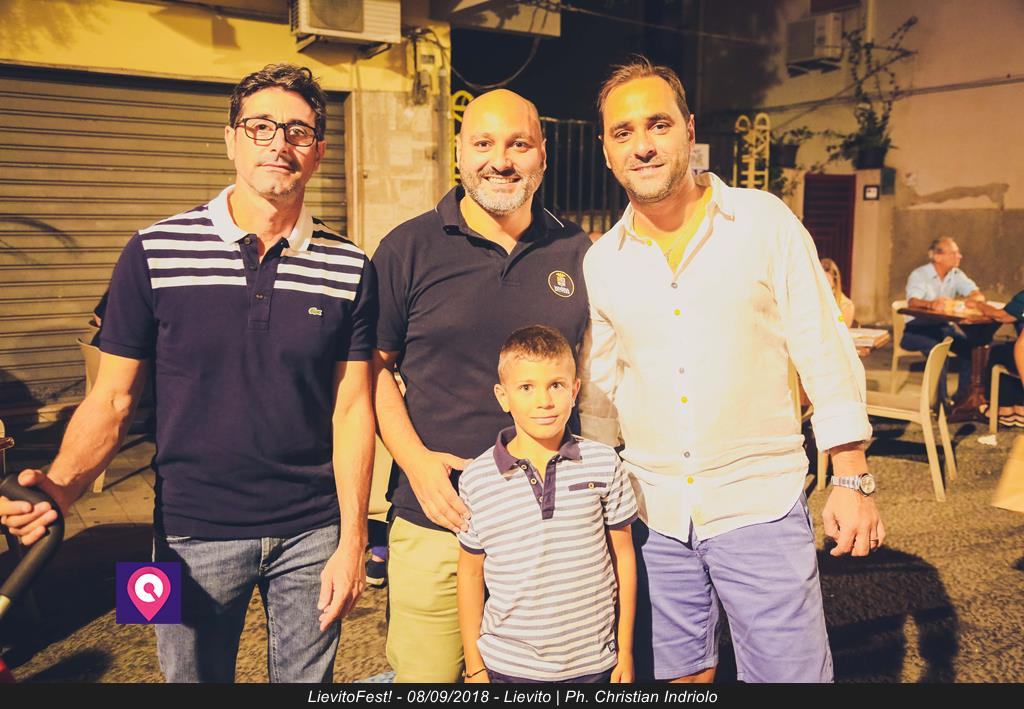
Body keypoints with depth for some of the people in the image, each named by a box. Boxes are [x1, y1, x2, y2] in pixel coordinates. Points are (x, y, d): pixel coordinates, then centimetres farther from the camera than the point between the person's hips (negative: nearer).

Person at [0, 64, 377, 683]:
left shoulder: (350, 269, -4)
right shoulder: (154, 254, -6)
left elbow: (352, 408, -3)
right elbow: (112, 399, -3)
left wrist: (352, 542, -6)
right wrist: (61, 487, -21)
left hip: (312, 535, 1)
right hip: (194, 535, 0)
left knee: (307, 681, 18)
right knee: (194, 677, 18)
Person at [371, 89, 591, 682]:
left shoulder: (578, 252, 4)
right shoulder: (408, 249, -2)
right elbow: (376, 366, 3)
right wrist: (416, 460, -11)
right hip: (434, 524, -1)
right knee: (425, 674, 10)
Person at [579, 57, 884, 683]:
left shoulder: (765, 222, -5)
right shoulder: (600, 261, 3)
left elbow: (827, 355, -4)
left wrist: (853, 480, -7)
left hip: (760, 506, -2)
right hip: (652, 513, 3)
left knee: (790, 672, 5)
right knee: (678, 673, 15)